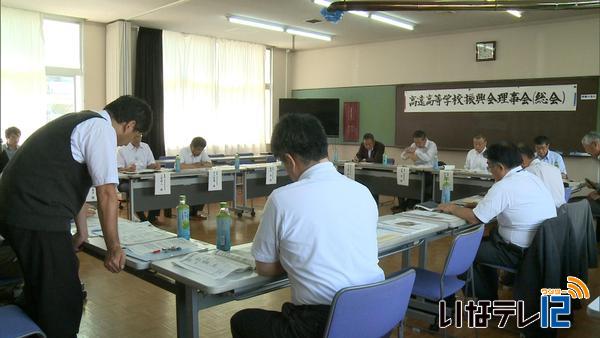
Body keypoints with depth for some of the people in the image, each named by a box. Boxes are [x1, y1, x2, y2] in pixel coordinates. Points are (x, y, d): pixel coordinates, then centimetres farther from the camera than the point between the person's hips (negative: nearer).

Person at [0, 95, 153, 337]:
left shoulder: (83, 122, 19)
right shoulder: (103, 129, -10)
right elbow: (106, 194, -16)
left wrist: (82, 232, 32)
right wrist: (114, 248, -11)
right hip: (37, 217, -10)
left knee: (41, 296, 24)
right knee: (62, 303, -2)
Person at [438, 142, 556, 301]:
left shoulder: (504, 186, -20)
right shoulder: (532, 177, 5)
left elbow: (475, 218, -16)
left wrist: (453, 208, -1)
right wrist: (483, 203, 11)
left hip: (523, 254, -9)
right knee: (486, 242, 25)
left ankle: (488, 301, 21)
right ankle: (490, 293, 33)